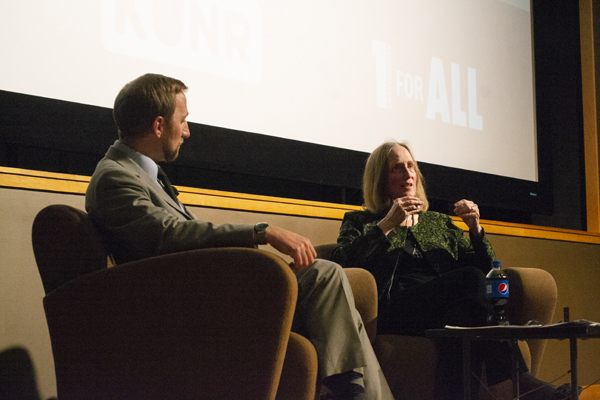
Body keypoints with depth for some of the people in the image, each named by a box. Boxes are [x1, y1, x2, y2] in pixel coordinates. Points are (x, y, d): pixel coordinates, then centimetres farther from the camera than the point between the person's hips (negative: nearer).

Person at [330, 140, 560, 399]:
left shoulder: (439, 223, 32)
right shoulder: (359, 222, 21)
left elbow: (485, 269, 24)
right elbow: (341, 263, -2)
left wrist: (475, 229, 6)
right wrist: (387, 224, -8)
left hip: (445, 307, 4)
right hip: (394, 308, -3)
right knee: (470, 279, -30)